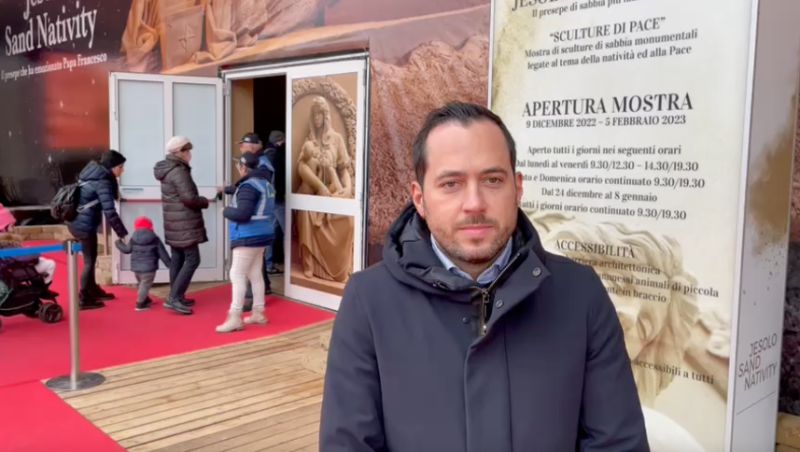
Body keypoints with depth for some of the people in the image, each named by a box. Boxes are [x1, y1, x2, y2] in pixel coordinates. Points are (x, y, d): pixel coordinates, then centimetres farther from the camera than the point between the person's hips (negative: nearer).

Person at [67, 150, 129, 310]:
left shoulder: (94, 173, 9)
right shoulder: (103, 182, -19)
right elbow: (110, 212, -26)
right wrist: (123, 234, -23)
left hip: (77, 221, 9)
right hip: (84, 225, -9)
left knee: (91, 258, 20)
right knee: (89, 260, 2)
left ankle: (93, 291, 35)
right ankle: (84, 299, 10)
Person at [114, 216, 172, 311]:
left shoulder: (133, 239, 2)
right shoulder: (155, 239, -5)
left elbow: (127, 249, 13)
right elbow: (162, 253, -3)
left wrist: (119, 244, 34)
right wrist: (169, 263, 6)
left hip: (136, 267, 5)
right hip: (149, 268, -5)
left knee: (142, 284, 23)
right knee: (145, 285, -3)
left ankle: (145, 300, 37)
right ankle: (140, 304, -7)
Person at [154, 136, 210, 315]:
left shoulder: (168, 169, 14)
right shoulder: (179, 171, -17)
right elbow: (189, 198, -23)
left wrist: (199, 200, 11)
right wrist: (204, 201, -5)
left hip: (175, 224, 10)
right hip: (184, 224, -10)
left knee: (177, 259, 13)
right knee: (192, 260, -7)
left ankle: (177, 297, 19)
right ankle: (173, 298, -10)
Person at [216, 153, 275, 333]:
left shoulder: (249, 185, -17)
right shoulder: (265, 183, 13)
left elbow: (242, 213, -25)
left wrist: (226, 211, -6)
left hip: (248, 237, -10)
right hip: (261, 235, 10)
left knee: (237, 275, -6)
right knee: (255, 274, 15)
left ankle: (235, 318, -6)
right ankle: (258, 313, 21)